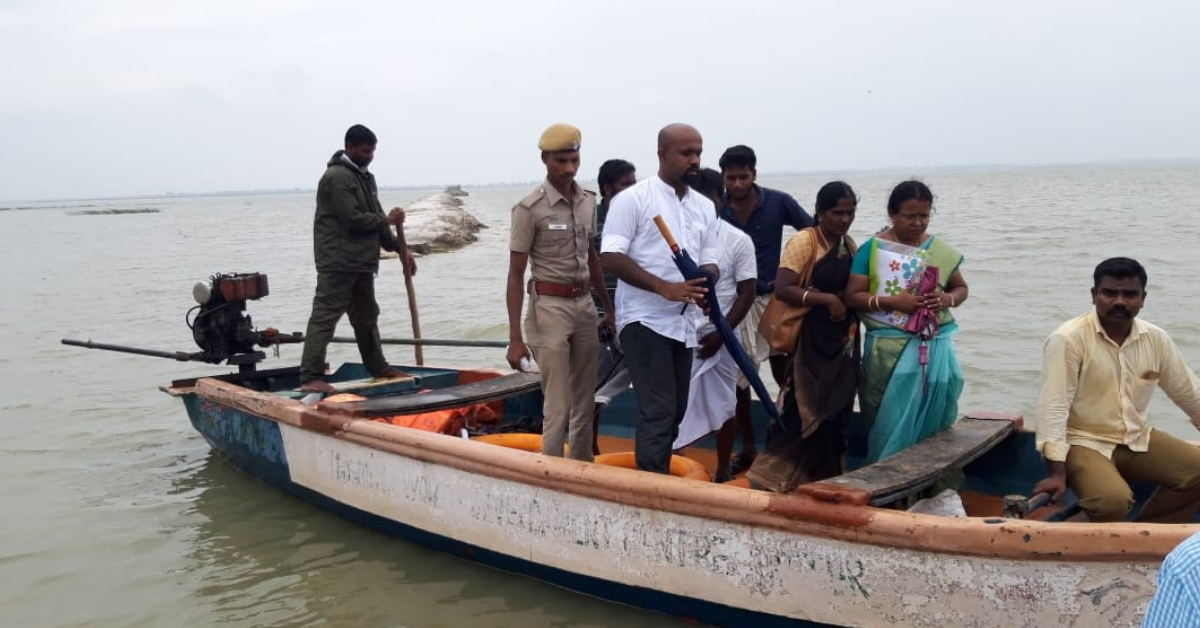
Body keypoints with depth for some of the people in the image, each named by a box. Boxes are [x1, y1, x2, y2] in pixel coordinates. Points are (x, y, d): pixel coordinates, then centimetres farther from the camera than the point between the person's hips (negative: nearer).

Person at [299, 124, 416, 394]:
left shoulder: (365, 177, 17)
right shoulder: (337, 177, -14)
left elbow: (375, 219, 19)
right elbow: (352, 219, -21)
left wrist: (399, 248, 10)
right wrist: (388, 220, -8)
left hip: (362, 262, 10)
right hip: (337, 262, -10)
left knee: (367, 316, 18)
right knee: (324, 317, -10)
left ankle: (377, 367, 30)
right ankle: (310, 377, -11)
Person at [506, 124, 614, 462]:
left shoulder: (588, 200, 6)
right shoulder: (530, 208, -12)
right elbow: (515, 274, -10)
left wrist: (608, 307, 17)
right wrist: (515, 338, -14)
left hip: (585, 305, 6)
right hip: (550, 307, -6)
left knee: (584, 405, 14)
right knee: (558, 408, -4)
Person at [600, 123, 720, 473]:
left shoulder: (705, 208, 12)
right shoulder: (632, 199, -7)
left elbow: (709, 261, 14)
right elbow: (611, 257, -13)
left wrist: (705, 285, -11)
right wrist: (664, 287, -22)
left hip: (684, 323, 7)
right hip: (644, 319, -7)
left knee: (675, 411, 12)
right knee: (658, 410, -12)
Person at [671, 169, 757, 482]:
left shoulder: (738, 241, -3)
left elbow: (746, 293, -2)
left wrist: (721, 334, -10)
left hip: (718, 337, 0)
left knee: (723, 406, 10)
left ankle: (723, 471, 24)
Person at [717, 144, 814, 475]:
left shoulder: (779, 202, -9)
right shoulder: (715, 210, -7)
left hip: (773, 298, -1)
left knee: (785, 375, 5)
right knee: (738, 377, 7)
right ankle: (747, 448, 20)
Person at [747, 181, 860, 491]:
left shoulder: (849, 245, 10)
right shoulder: (804, 241, -12)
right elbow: (782, 289, -21)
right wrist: (826, 299, -25)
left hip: (842, 341, 7)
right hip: (810, 340, -7)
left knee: (835, 412, 11)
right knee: (802, 412, -7)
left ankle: (823, 478, 23)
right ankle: (773, 476, 4)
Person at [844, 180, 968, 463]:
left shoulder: (941, 250, 8)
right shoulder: (872, 249, -2)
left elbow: (961, 288, 17)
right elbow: (852, 296, -5)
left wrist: (947, 299, -7)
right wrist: (891, 302, -19)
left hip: (934, 346, 3)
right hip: (890, 348, -3)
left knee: (934, 419, 5)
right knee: (893, 421, -1)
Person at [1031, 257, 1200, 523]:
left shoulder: (1156, 339, 1)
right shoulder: (1068, 339, -18)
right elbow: (1054, 406, -22)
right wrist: (1057, 472, -27)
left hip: (1136, 438, 7)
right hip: (1083, 442, -7)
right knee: (1114, 499, -30)